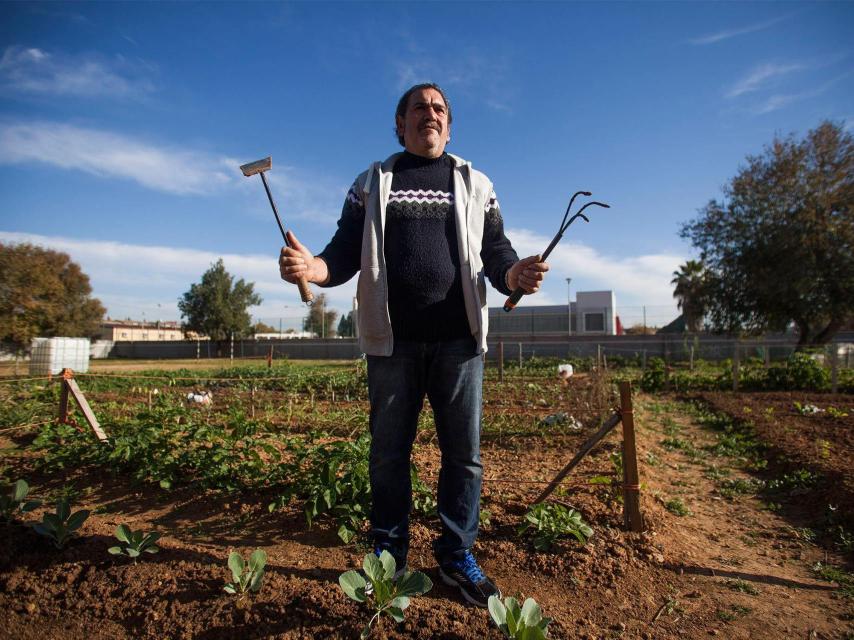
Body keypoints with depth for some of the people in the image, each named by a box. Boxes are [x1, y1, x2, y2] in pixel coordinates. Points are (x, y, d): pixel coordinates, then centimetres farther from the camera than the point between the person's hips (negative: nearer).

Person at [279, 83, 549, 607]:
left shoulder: (475, 184, 15)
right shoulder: (372, 184, 14)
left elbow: (496, 253, 9)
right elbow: (346, 254, 8)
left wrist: (516, 274, -14)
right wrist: (313, 268, -14)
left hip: (458, 339, 1)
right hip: (392, 341, 0)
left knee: (464, 452, 4)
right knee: (389, 453, 8)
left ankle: (457, 555, 22)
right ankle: (388, 554, 25)